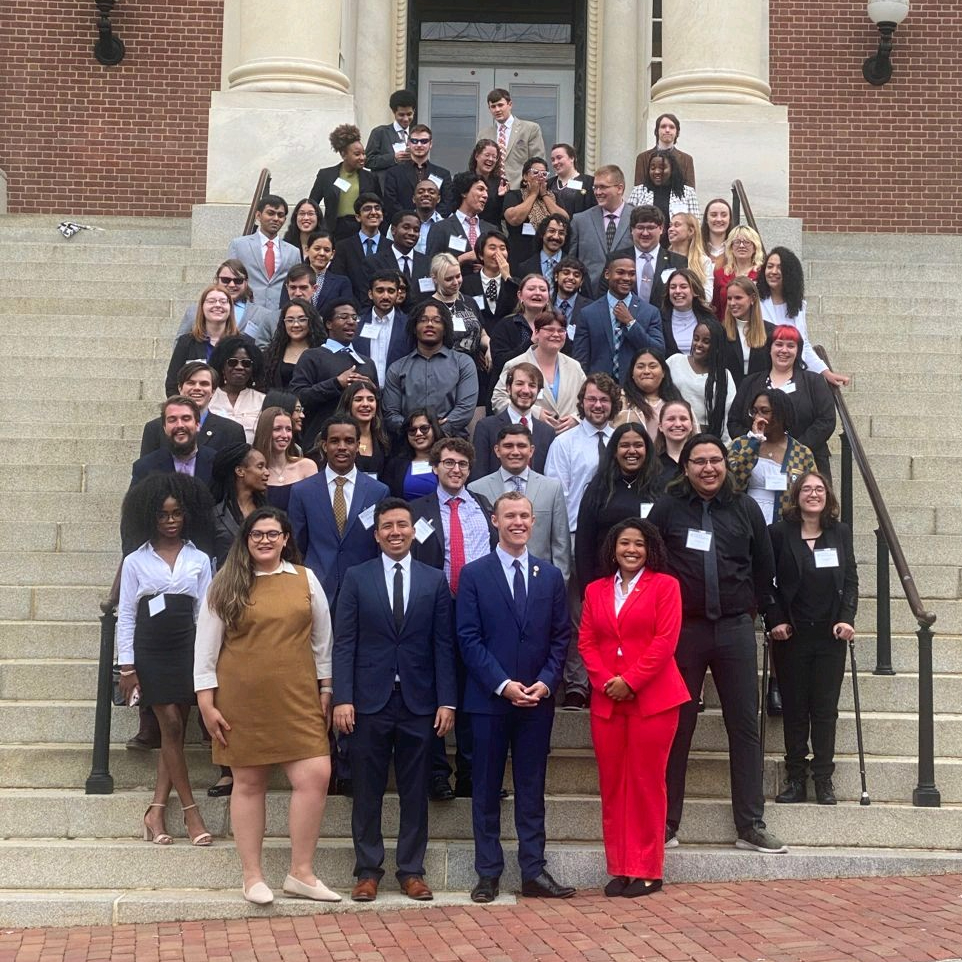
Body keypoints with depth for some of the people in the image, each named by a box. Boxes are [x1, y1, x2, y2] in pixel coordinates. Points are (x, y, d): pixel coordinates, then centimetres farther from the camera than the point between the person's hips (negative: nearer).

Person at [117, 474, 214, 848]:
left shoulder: (199, 560, 5)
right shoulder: (135, 562, 2)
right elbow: (125, 616, 2)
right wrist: (127, 668, -2)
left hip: (187, 650, 2)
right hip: (150, 652, -2)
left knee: (175, 729, 1)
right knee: (171, 726, -7)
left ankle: (156, 811, 5)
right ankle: (191, 811, -2)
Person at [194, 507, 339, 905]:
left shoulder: (305, 580, 5)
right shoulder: (226, 585, 0)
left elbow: (322, 640, 11)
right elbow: (206, 647, 1)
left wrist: (325, 690, 10)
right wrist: (206, 704, -3)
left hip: (297, 700, 2)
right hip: (242, 701, -1)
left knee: (315, 776, -8)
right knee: (248, 784, 7)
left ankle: (301, 873, 6)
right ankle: (253, 877, 18)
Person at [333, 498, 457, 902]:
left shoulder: (435, 581, 7)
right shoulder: (357, 578, 4)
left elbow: (443, 645, 4)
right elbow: (344, 642, 0)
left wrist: (446, 701, -3)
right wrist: (342, 698, -8)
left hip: (419, 702, 1)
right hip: (369, 701, -1)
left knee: (415, 792, 6)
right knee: (367, 791, 5)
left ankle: (412, 870, 15)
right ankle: (367, 871, 14)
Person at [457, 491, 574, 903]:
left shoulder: (550, 576, 9)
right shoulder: (474, 574, 0)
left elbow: (561, 636, 7)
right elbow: (469, 638, -5)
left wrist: (546, 682, -7)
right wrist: (502, 684, -13)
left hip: (537, 699, 2)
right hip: (489, 699, -2)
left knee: (532, 789, 6)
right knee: (486, 789, 5)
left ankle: (534, 872, 11)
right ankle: (488, 873, 12)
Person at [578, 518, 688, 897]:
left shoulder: (664, 585, 2)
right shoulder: (595, 590, 14)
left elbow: (665, 641, -7)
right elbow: (586, 642, 8)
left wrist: (630, 681, -13)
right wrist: (605, 681, -7)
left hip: (652, 698, -4)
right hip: (606, 700, 4)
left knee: (646, 784, 0)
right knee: (611, 784, 5)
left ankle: (646, 870, 9)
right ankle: (618, 868, 13)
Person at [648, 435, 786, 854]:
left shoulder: (746, 509, 6)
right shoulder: (667, 508, 0)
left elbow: (764, 565, 15)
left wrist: (750, 607, 14)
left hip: (734, 629, 2)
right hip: (682, 628, -2)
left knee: (745, 725, 3)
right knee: (676, 728, 4)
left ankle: (750, 826, 9)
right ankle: (666, 823, 12)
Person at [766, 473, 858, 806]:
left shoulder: (840, 532, 7)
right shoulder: (779, 533, -1)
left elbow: (851, 579, 6)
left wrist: (846, 619, -5)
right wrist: (775, 620, -8)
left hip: (830, 634, 2)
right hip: (792, 635, -1)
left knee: (825, 708, 3)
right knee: (794, 708, 5)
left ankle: (824, 778, 8)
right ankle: (796, 777, 11)